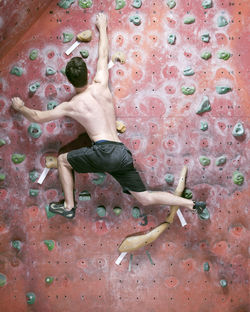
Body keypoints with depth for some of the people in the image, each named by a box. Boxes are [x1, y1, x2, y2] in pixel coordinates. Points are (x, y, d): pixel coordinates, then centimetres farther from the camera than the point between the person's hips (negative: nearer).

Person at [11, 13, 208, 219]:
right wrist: (102, 27, 40)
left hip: (104, 151, -5)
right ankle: (193, 205, 3)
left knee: (62, 160, 18)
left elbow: (37, 117, 15)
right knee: (146, 198, 12)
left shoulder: (71, 106, 4)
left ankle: (69, 207, 18)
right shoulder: (101, 86, 11)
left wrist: (20, 107, 34)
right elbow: (103, 55, 27)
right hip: (123, 154, 5)